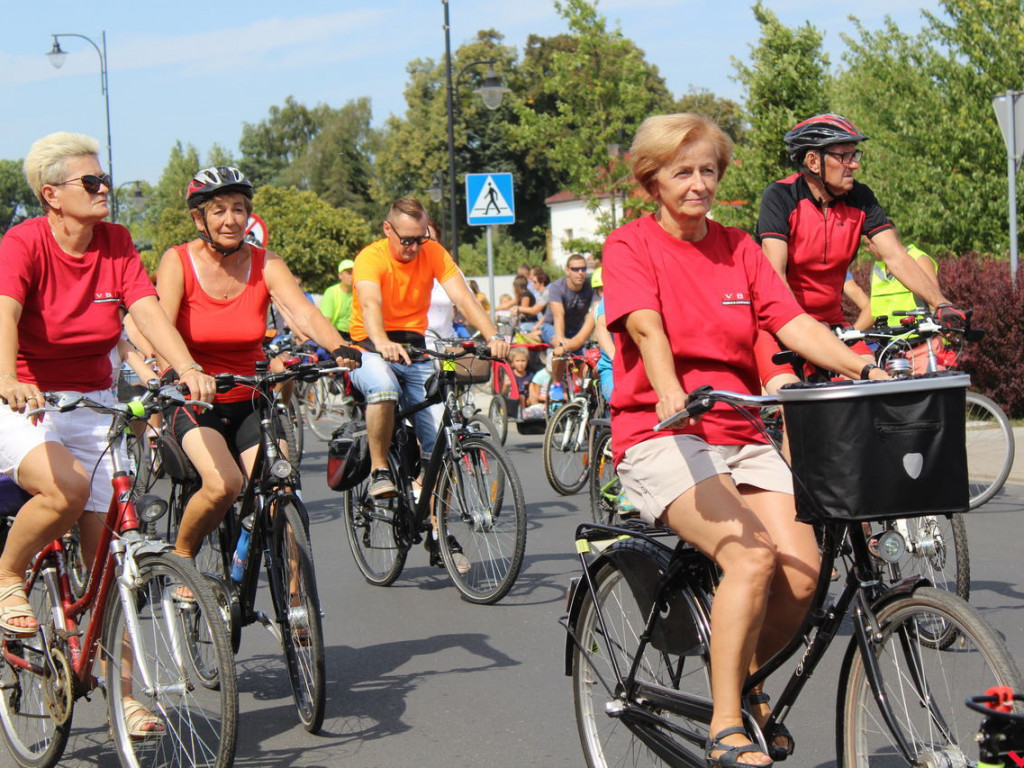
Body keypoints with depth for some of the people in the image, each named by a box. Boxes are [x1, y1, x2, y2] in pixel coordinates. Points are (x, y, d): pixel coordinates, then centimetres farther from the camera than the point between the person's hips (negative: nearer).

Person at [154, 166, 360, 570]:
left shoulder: (265, 264, -4)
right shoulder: (178, 261, -9)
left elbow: (304, 313, -19)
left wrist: (339, 348, -39)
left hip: (249, 403, 3)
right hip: (193, 400, -2)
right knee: (222, 485, -27)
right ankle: (180, 557, 1)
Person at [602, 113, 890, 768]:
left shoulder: (739, 248, 15)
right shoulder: (631, 246, 0)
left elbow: (793, 322, 3)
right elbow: (646, 326, -19)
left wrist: (863, 368, -15)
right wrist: (670, 392, -39)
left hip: (742, 436, 5)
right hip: (662, 436, -5)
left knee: (803, 572, -16)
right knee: (752, 556, -28)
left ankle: (746, 683, 12)